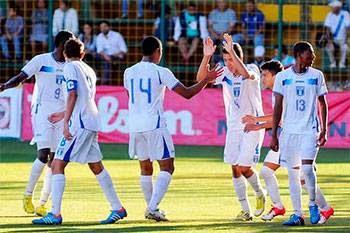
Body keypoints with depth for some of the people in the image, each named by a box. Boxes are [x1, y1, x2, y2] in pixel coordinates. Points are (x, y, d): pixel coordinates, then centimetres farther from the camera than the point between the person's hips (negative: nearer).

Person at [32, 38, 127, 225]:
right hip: (91, 123, 8)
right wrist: (65, 114, 41)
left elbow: (72, 95, -15)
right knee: (96, 166, 18)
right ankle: (117, 209, 22)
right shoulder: (89, 70, 20)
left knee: (57, 165, -8)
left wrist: (66, 122, -20)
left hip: (79, 124, -8)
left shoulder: (70, 68, -4)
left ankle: (55, 214, -14)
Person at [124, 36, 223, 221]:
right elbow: (187, 93, -6)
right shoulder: (161, 72, -7)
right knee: (167, 167, 0)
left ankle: (151, 208, 22)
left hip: (135, 126, 5)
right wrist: (207, 79, 6)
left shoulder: (129, 72, 6)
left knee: (145, 168, 17)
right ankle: (153, 208, -14)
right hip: (155, 126, -5)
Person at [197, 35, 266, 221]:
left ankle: (259, 193, 20)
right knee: (235, 169, 3)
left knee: (243, 167, -10)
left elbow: (246, 74, -37)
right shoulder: (225, 73, 0)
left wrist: (231, 50, -43)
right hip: (233, 127, 5)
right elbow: (201, 78, -12)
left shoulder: (252, 69, -11)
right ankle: (245, 211, 11)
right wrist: (207, 56, -28)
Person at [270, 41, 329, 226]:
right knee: (293, 173, 3)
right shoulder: (283, 77, 2)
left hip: (310, 130, -1)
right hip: (289, 131, 1)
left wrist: (324, 130, 0)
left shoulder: (316, 76, 3)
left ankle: (313, 204, 6)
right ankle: (297, 214, 10)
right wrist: (274, 134, 1)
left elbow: (322, 104, 9)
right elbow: (278, 107, 5)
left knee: (307, 167, -16)